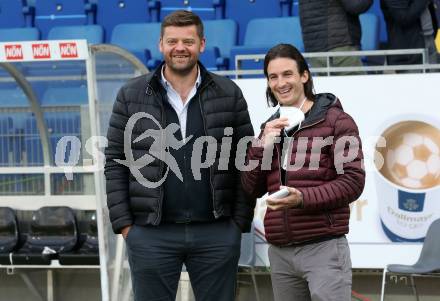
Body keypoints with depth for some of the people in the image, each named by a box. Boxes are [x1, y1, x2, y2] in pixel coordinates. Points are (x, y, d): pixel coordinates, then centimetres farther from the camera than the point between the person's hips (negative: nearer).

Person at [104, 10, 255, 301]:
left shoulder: (229, 94, 6)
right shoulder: (132, 96, 5)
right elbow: (115, 162, 4)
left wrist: (240, 221, -1)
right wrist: (123, 223, -3)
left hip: (216, 234, 1)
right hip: (151, 235, 0)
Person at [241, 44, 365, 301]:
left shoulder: (335, 120, -2)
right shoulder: (271, 128, 18)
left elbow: (353, 181, -10)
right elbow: (252, 189, 12)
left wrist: (302, 198, -22)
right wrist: (264, 143, -2)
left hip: (323, 248, -6)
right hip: (279, 252, 6)